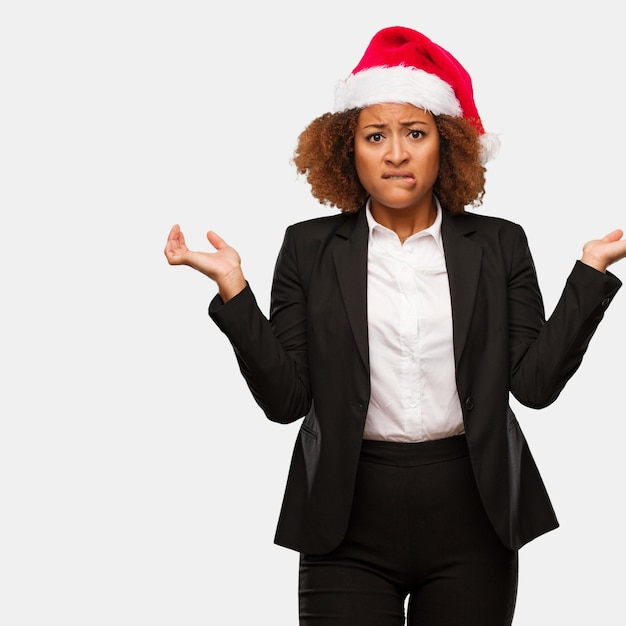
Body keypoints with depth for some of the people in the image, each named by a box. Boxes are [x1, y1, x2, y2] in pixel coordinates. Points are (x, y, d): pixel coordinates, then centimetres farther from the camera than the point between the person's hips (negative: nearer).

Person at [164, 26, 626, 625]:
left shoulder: (499, 245, 6)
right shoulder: (310, 249, 4)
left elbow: (535, 381, -3)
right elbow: (285, 397, -2)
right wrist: (233, 289, -11)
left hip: (471, 514, 1)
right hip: (350, 518, -1)